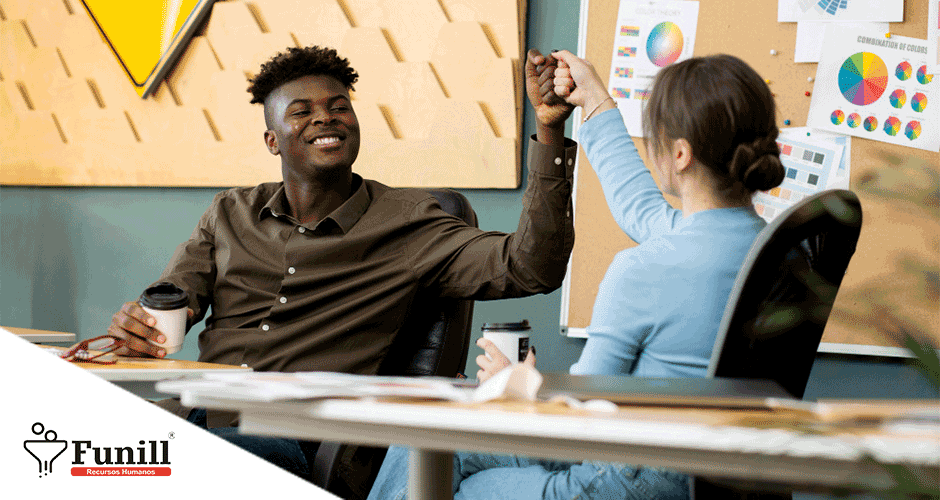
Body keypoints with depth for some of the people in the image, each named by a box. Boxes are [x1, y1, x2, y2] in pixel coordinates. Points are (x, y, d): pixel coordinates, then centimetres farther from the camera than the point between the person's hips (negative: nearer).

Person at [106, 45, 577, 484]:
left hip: (285, 438, -4)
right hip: (192, 412, 4)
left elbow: (530, 267, -6)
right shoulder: (232, 213, 19)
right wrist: (132, 324, -11)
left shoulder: (407, 224, 6)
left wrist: (548, 130, -14)